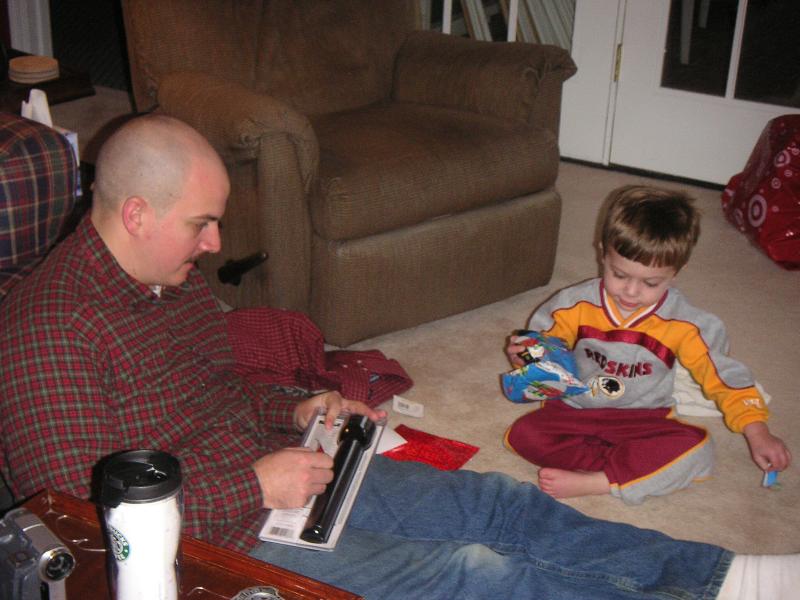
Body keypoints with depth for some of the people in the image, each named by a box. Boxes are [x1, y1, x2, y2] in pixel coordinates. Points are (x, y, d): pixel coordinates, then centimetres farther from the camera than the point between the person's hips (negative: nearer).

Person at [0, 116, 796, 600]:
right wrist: (253, 487, -23)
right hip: (209, 535, -9)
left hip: (272, 470, 9)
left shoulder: (173, 274, 8)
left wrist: (297, 411, 4)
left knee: (498, 504, 0)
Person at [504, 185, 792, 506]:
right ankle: (638, 467, -27)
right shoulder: (575, 304, -7)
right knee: (523, 434, -28)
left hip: (643, 421, 0)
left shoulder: (684, 324, -8)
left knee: (697, 449, -30)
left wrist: (757, 434, -10)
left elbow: (724, 377, -2)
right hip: (575, 410, 1)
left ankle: (592, 482, -30)